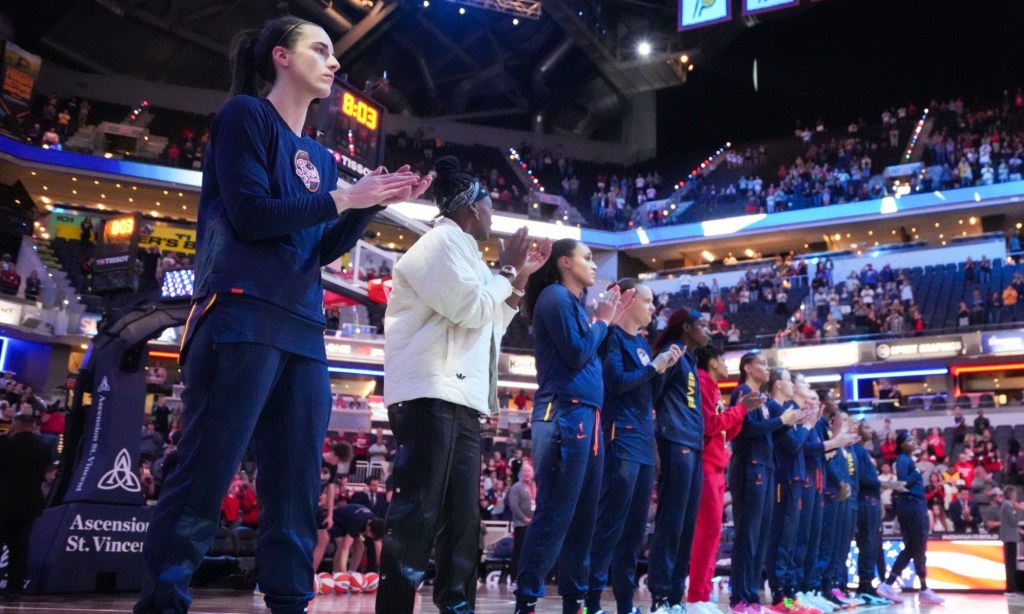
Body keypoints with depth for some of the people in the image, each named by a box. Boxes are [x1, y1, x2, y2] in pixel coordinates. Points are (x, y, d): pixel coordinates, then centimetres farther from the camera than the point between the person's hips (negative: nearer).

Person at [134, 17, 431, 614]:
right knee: (204, 478, -8)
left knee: (298, 489, 5)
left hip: (303, 330, 8)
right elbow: (247, 215, -10)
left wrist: (378, 201, 5)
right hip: (243, 317, -7)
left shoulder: (319, 156, 21)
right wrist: (340, 198, -6)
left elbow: (325, 250, 16)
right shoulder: (245, 115, 2)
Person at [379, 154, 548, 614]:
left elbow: (488, 324, 30)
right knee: (417, 516, -11)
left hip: (461, 399, 10)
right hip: (431, 395, -10)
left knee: (463, 517, 8)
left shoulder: (460, 249, 25)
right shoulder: (443, 240, -4)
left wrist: (520, 279, 23)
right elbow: (470, 310, -14)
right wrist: (506, 271, 0)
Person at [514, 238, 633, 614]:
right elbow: (576, 355, -13)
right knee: (554, 515, -9)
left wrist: (609, 322, 14)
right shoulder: (555, 296, -5)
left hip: (585, 417, 9)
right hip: (563, 416, -9)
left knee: (583, 517, 10)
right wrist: (602, 321, 1)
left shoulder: (575, 303, 21)